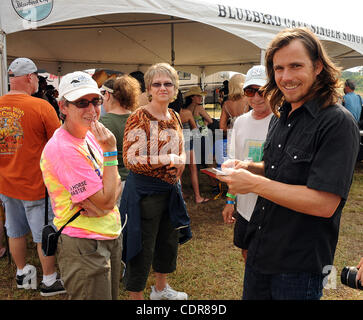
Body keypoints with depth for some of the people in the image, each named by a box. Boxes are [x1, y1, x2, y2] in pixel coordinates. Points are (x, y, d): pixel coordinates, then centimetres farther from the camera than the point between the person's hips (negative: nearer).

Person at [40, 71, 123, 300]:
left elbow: (117, 181, 6)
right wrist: (110, 151, -20)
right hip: (85, 247, -8)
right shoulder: (63, 149, -23)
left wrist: (101, 203, -15)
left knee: (112, 296, 22)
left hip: (112, 236, 8)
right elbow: (106, 201, -22)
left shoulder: (90, 136, 5)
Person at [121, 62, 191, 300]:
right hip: (145, 191, -8)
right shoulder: (139, 118, -15)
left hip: (170, 189, 8)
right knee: (143, 247, 3)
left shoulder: (174, 117, 8)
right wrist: (169, 159, -20)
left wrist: (180, 161, -3)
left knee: (169, 241, 22)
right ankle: (137, 295, 24)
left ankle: (161, 288, 44)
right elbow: (131, 160, -22)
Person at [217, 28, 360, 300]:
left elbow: (324, 203, -25)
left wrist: (254, 183, -24)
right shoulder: (280, 117, 7)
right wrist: (246, 168, -2)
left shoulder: (338, 122, -18)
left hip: (300, 267, -7)